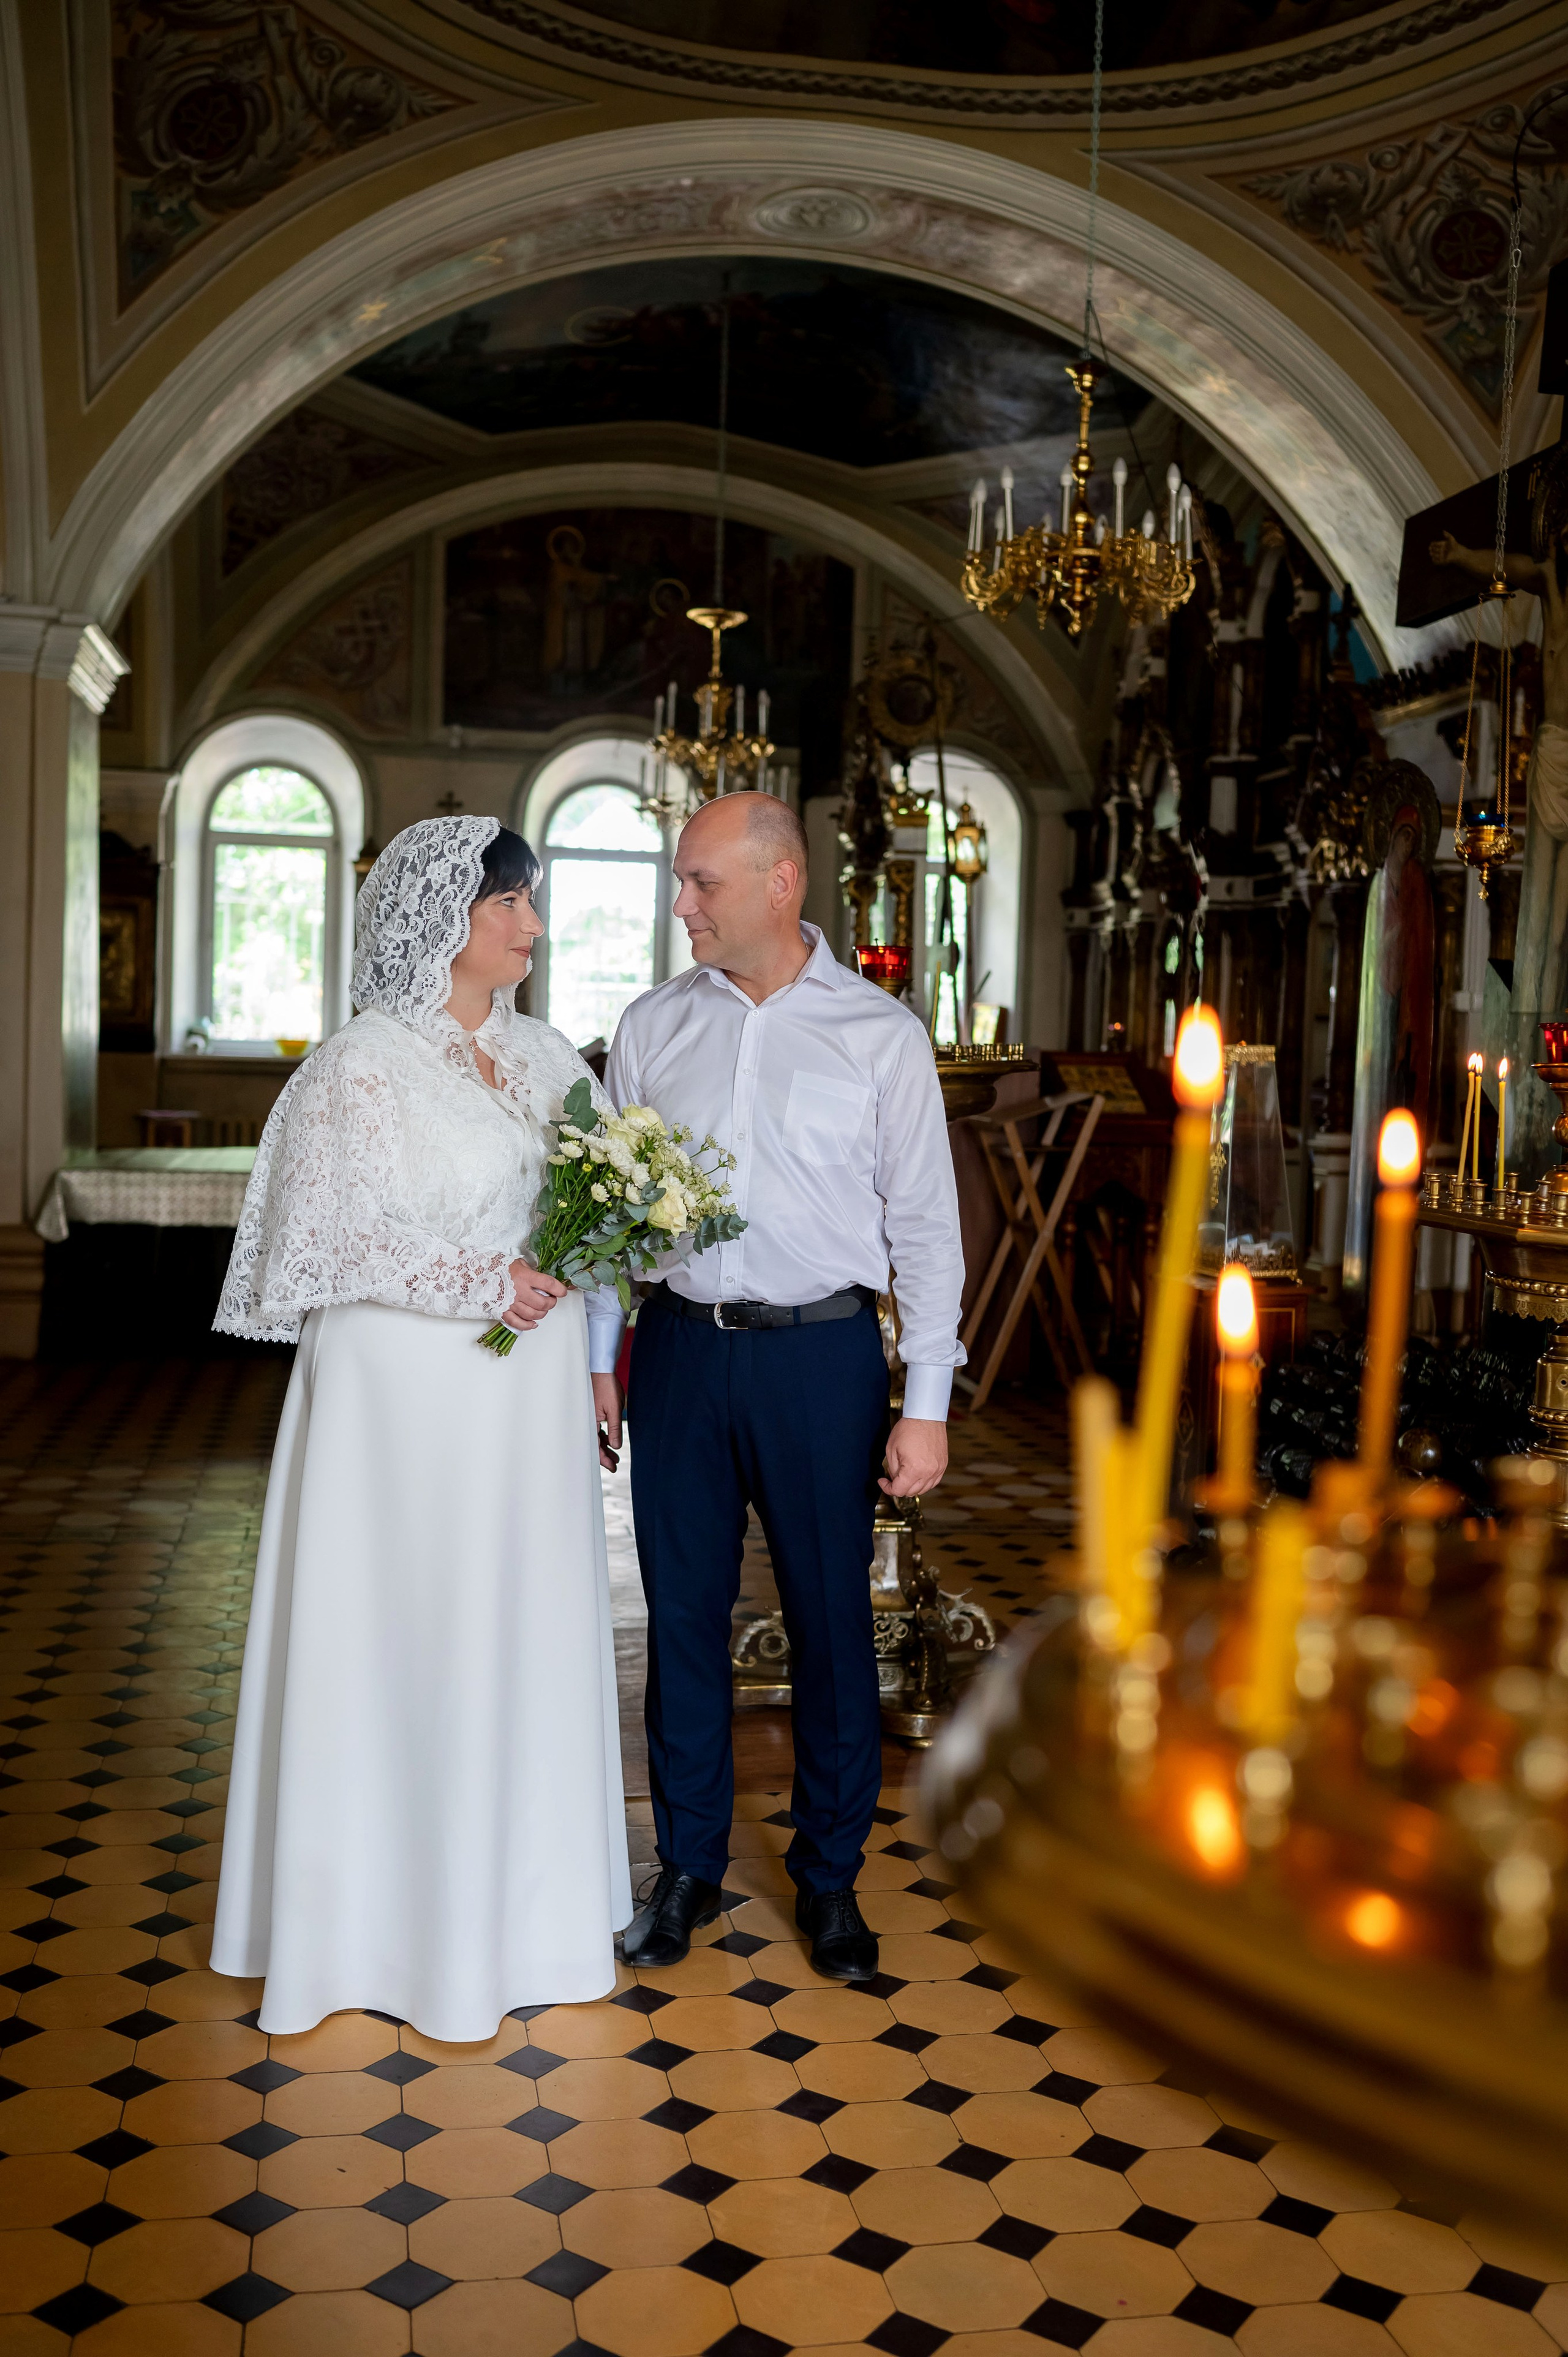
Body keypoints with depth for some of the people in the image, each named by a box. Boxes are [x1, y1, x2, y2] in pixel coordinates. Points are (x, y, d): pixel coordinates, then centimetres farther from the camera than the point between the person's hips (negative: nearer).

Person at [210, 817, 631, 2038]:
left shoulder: (544, 1054, 9)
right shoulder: (364, 1066, -10)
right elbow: (335, 1236, -14)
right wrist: (483, 1281, -17)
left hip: (531, 1391, 6)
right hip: (411, 1392, -6)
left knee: (529, 1628, 13)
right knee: (410, 1637, 3)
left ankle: (518, 1892, 30)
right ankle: (404, 1907, 21)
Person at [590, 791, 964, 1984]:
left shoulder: (882, 1034, -3)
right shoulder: (652, 1026, 5)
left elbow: (926, 1226, -2)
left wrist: (927, 1405, -5)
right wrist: (599, 1357, 7)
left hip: (821, 1354, -2)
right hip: (680, 1346, 3)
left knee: (832, 1620, 7)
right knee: (684, 1613, 10)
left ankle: (830, 1876, 25)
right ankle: (689, 1865, 27)